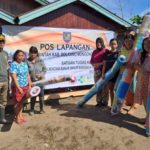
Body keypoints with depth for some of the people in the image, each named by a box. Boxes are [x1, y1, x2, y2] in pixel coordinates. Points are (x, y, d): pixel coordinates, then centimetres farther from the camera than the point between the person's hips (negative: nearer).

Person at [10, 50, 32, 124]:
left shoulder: (25, 64, 6)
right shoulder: (13, 64, -13)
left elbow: (28, 75, 10)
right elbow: (14, 77, -18)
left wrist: (29, 85, 6)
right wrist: (18, 88, -23)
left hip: (25, 86, 5)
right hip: (17, 87, -5)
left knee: (21, 102, 16)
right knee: (17, 102, 8)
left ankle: (20, 115, 31)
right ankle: (17, 117, 22)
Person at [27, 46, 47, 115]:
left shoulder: (40, 60, -2)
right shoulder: (27, 61, -7)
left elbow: (44, 69, 3)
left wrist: (41, 74, -14)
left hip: (40, 81, 2)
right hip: (32, 81, -1)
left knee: (41, 95, 8)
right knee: (33, 95, 7)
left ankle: (42, 109, 26)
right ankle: (32, 109, 24)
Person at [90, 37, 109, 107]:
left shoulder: (106, 51, 0)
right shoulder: (94, 52, 15)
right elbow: (91, 61, 16)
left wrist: (100, 63, -14)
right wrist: (93, 64, -4)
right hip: (96, 71, 4)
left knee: (104, 86, -5)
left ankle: (105, 101, 5)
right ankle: (99, 101, 13)